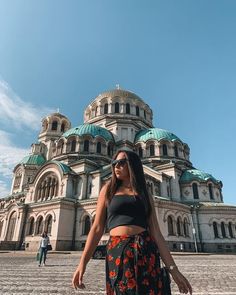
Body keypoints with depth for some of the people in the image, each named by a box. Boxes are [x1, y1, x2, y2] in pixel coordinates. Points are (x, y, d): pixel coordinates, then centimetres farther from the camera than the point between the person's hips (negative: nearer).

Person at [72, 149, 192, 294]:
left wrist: (173, 268, -2)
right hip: (117, 252, -1)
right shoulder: (108, 189, 9)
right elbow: (97, 228, 4)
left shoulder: (146, 195, 12)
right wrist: (83, 262, -4)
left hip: (146, 251, 1)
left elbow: (156, 233, 6)